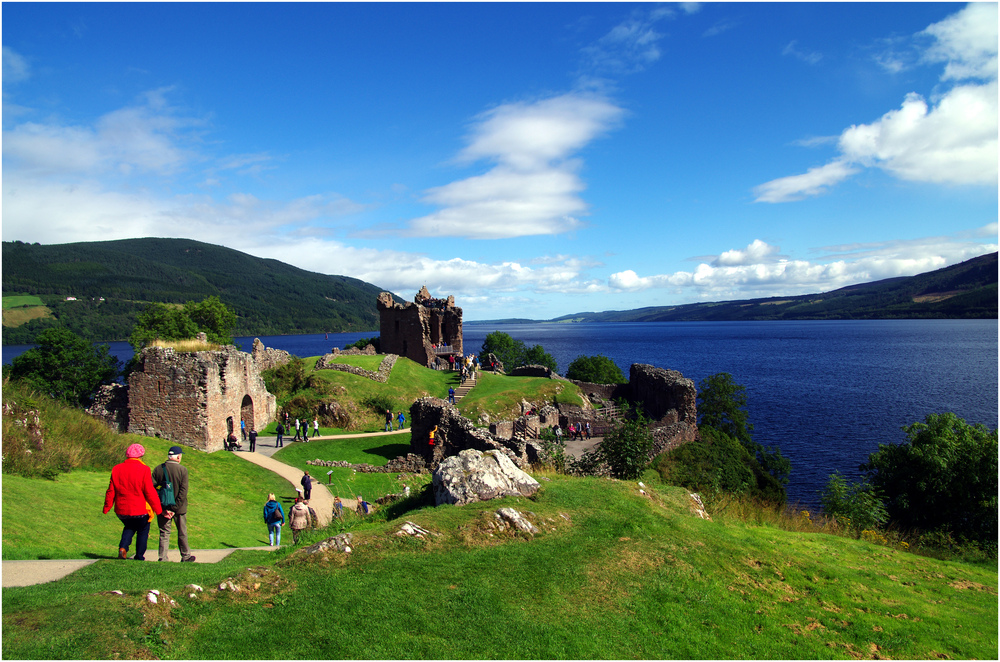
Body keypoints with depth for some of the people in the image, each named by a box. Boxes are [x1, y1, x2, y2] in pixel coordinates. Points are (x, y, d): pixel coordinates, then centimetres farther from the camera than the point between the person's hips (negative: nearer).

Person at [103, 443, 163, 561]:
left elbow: (111, 491, 5)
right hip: (140, 509, -4)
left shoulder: (116, 469, 1)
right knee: (143, 531, 14)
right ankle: (139, 557, 16)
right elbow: (150, 492, -14)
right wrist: (158, 510, -6)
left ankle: (123, 547, 3)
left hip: (121, 510, 4)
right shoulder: (143, 469, -14)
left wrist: (106, 507, 18)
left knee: (129, 527, 27)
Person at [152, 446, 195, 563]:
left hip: (162, 508, 2)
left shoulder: (158, 469, -2)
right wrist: (174, 508, -13)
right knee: (182, 533, 13)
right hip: (179, 509, -2)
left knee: (164, 533, 10)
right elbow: (183, 491, -17)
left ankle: (163, 558, 8)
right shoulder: (182, 470, -11)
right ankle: (185, 556, 26)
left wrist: (162, 509, -7)